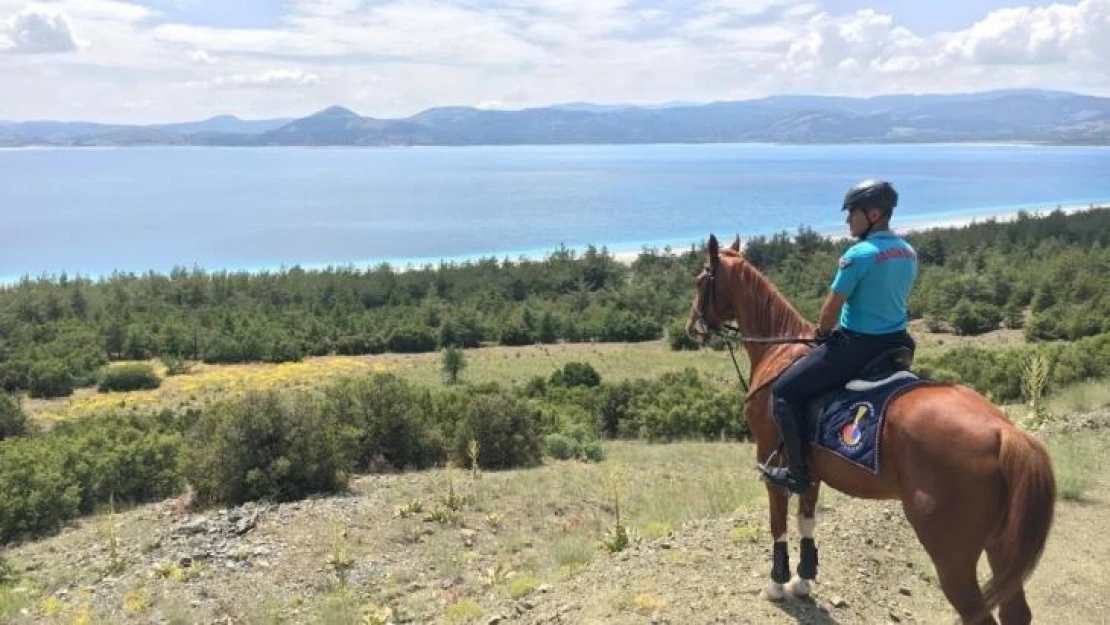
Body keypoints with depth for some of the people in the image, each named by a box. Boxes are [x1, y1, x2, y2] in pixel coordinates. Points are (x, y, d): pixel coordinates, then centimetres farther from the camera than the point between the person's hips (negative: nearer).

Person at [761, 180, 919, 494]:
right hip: (896, 343, 8)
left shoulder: (858, 255, -18)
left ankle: (798, 473, 3)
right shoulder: (909, 254, 6)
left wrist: (822, 334, 7)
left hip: (856, 346, -8)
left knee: (783, 392, 0)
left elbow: (832, 307, -12)